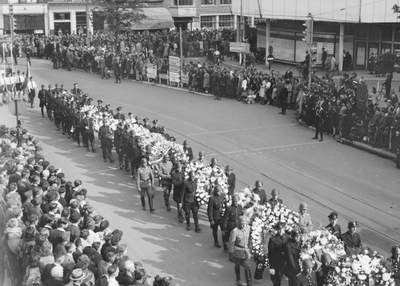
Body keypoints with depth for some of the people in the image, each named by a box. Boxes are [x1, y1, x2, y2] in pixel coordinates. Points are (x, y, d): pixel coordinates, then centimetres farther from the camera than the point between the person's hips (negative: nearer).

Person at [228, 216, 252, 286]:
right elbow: (231, 243, -15)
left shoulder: (248, 228, -10)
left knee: (247, 267, 1)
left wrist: (249, 247, 17)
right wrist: (231, 254, -10)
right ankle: (238, 280, 40)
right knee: (237, 265, 18)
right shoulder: (235, 231, -23)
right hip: (237, 251, -2)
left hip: (246, 251, 2)